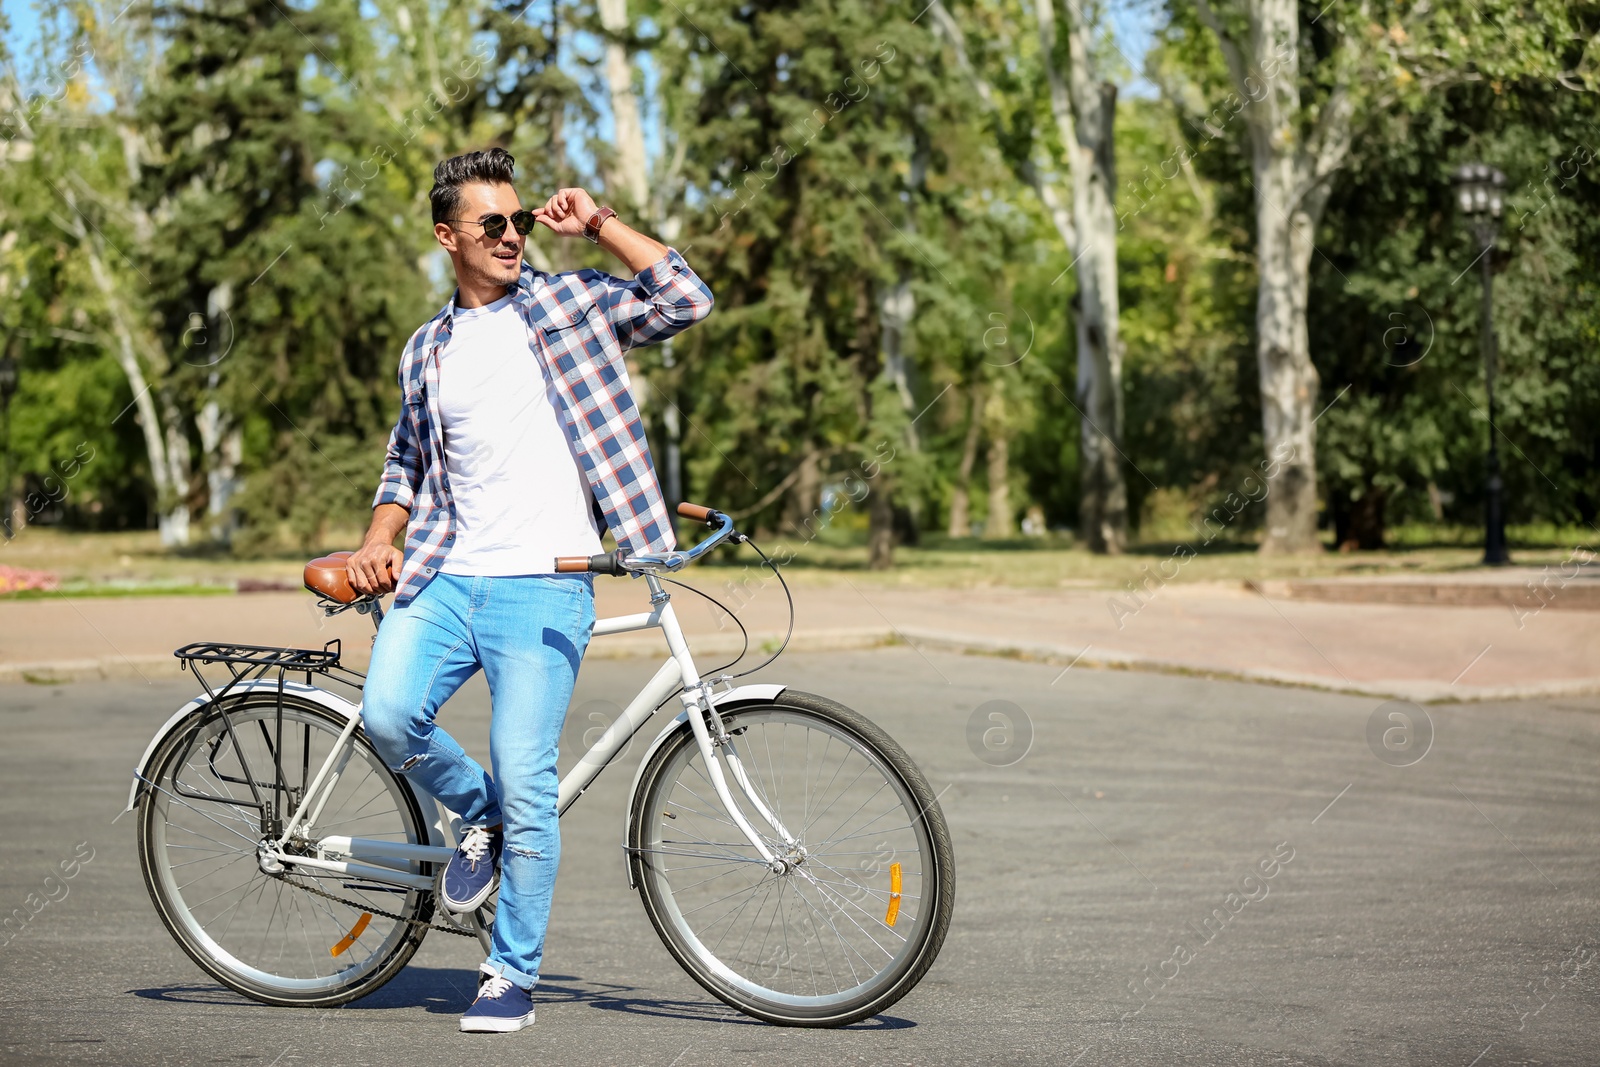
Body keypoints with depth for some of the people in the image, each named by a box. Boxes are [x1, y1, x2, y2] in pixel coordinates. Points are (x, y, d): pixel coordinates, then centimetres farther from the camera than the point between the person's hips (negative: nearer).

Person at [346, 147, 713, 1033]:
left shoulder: (568, 304, 6)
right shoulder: (428, 348, 17)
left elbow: (686, 300, -5)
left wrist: (598, 225, -6)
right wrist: (379, 543, 10)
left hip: (543, 585, -3)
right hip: (445, 577, 4)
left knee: (524, 781, -8)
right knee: (389, 714, -20)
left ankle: (513, 975, 7)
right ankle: (479, 817, 12)